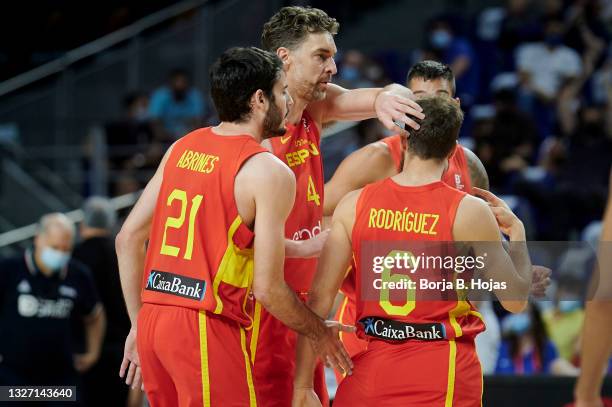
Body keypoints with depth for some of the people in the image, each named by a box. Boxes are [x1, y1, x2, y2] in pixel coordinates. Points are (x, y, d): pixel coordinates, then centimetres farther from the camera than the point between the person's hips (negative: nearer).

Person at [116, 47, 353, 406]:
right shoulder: (270, 173, -9)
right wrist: (320, 334, 5)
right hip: (207, 327, -7)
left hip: (152, 319, 7)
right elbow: (267, 288, -11)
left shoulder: (182, 149, 12)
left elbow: (128, 238, 13)